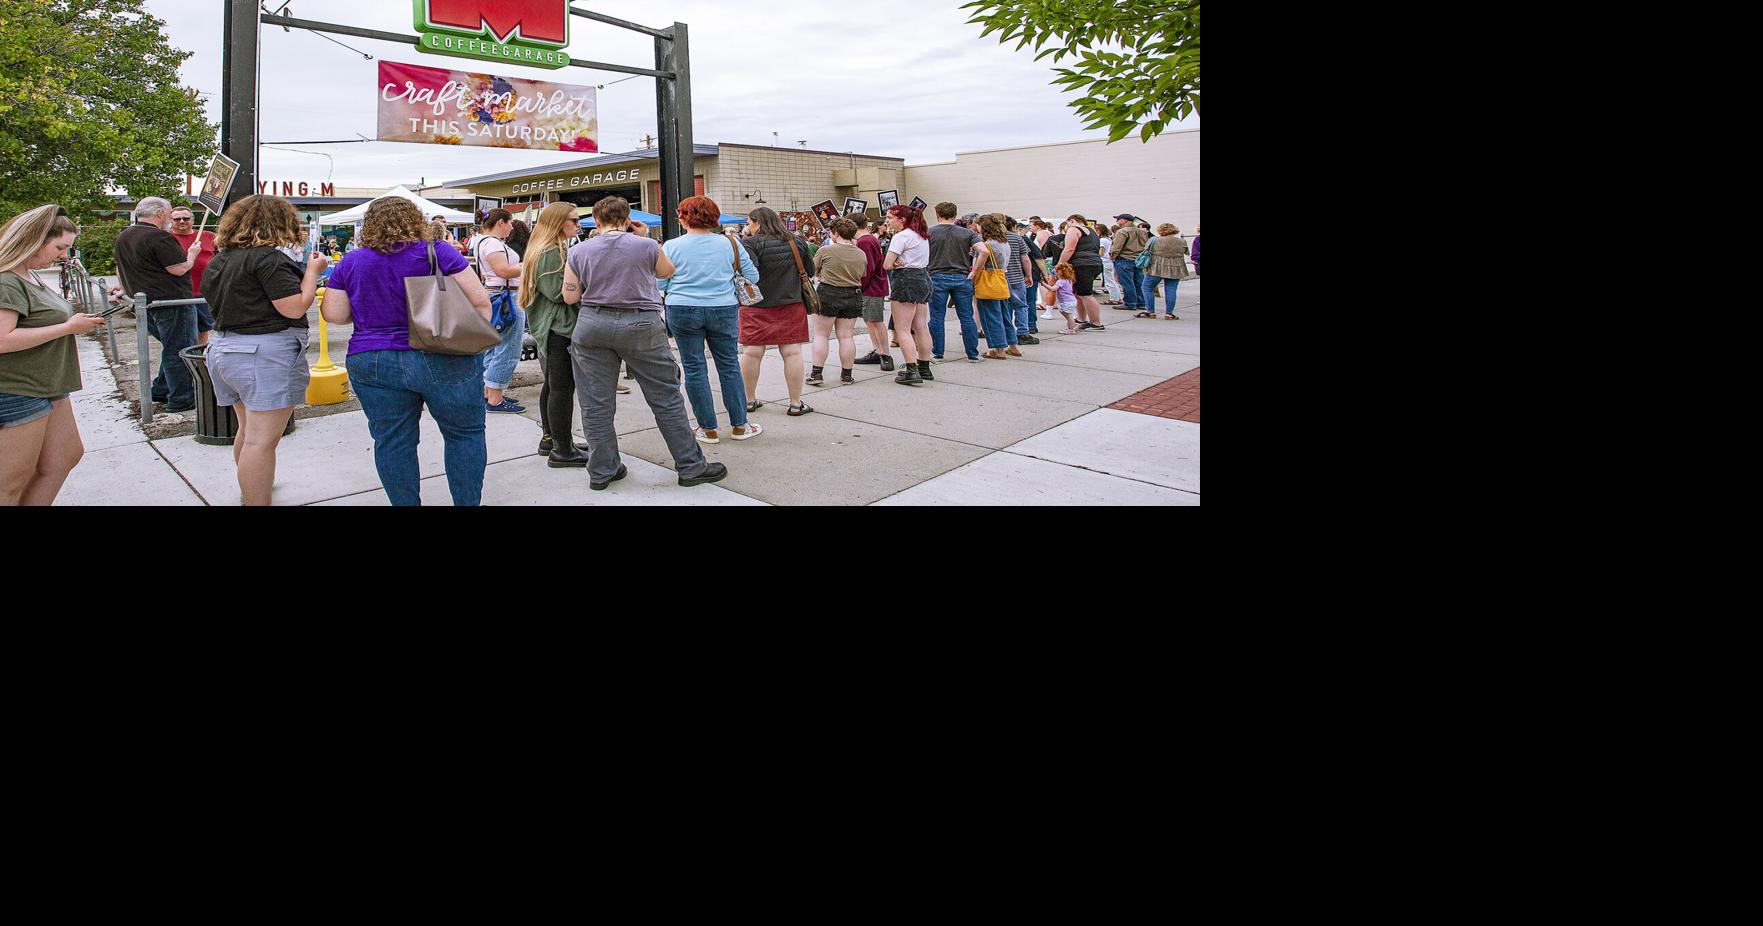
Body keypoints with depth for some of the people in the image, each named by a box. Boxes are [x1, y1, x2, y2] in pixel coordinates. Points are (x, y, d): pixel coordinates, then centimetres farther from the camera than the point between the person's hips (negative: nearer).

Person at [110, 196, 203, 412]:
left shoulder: (123, 237, 16)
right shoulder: (159, 238, -15)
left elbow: (120, 268, 28)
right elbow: (179, 269, -17)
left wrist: (127, 288, 42)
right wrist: (192, 254, 1)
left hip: (145, 303, 9)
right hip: (172, 302, -9)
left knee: (171, 347, 21)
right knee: (180, 350, -3)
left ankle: (160, 390, 24)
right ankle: (181, 399, -1)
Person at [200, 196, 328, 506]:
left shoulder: (219, 261, 14)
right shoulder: (268, 257, -14)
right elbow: (295, 308, -17)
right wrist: (312, 272, -3)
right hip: (266, 354, -9)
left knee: (248, 428, 25)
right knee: (262, 439, -8)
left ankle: (249, 490, 41)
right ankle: (257, 501, -7)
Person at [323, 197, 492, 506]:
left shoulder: (350, 262, 5)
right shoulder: (436, 252, -4)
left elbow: (334, 314, 6)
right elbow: (479, 301, -8)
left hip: (372, 364, 3)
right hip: (443, 362, -3)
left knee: (392, 442, 9)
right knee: (465, 434, 9)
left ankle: (405, 503, 16)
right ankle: (468, 503, 11)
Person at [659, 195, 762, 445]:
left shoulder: (672, 247, -5)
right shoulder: (730, 244, -1)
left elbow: (660, 284, -1)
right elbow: (752, 276, 4)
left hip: (683, 312, -1)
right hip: (724, 310, 1)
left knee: (694, 369, 7)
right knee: (729, 366, 11)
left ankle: (708, 429, 10)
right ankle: (739, 425, 16)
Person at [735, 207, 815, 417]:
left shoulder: (751, 243, -9)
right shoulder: (797, 242, 3)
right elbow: (810, 269, 11)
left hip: (756, 306, -2)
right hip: (790, 304, 2)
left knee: (751, 352, 6)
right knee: (792, 352, 3)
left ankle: (750, 400, 14)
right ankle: (796, 403, 4)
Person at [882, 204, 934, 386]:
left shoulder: (901, 236, -12)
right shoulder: (922, 236, 16)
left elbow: (887, 264, -17)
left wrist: (896, 263, 3)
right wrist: (901, 263, -1)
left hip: (906, 281, -9)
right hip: (924, 278, 9)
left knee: (902, 329, -6)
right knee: (921, 328, 12)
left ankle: (912, 371, -12)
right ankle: (924, 369, 18)